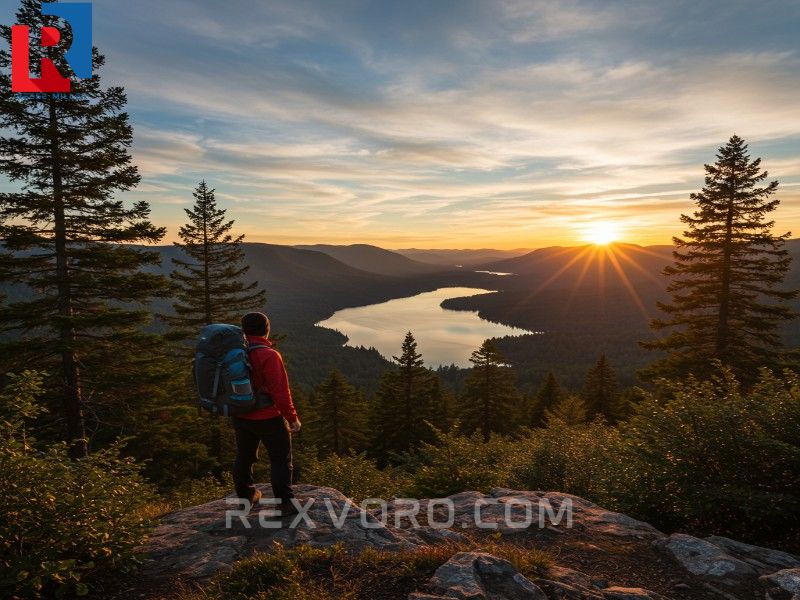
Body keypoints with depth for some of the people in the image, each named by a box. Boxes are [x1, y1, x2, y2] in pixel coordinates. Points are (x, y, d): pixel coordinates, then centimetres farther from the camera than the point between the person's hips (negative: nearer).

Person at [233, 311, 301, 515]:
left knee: (243, 458, 22)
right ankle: (285, 503, 9)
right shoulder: (269, 356, -23)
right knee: (281, 460, 7)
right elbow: (280, 392, -23)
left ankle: (246, 497, 38)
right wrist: (293, 418, -14)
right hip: (268, 419, -7)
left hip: (241, 419, 7)